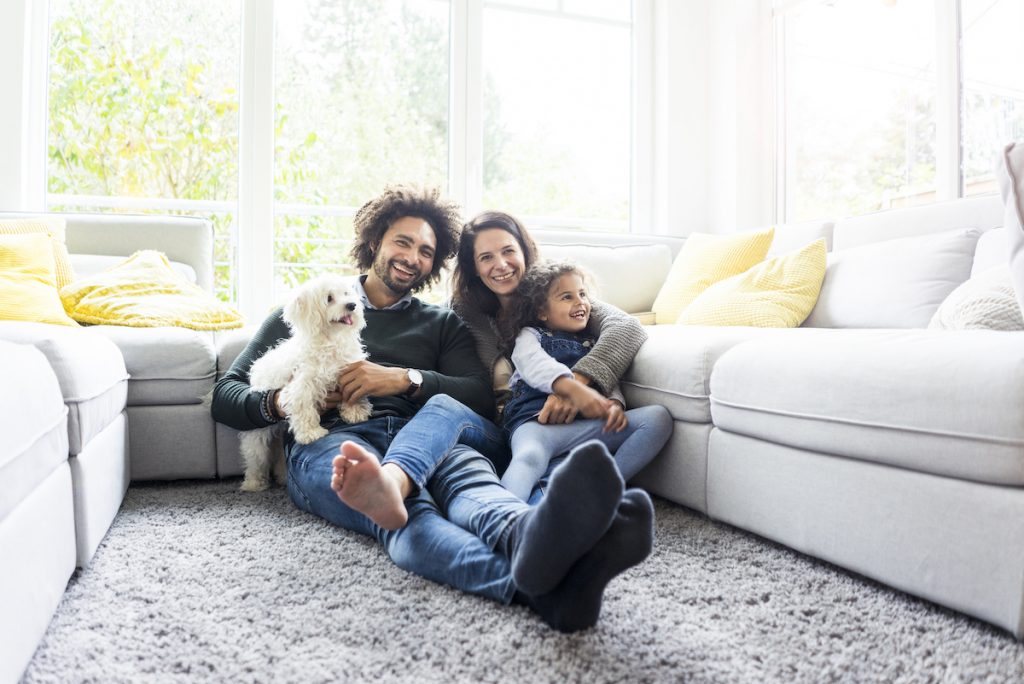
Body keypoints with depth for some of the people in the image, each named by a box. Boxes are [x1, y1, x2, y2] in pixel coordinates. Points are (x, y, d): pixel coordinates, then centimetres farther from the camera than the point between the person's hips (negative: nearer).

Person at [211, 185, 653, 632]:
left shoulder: (443, 325, 28)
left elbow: (483, 398, 10)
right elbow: (226, 394, 20)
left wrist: (405, 379, -5)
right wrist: (280, 403, -3)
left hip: (419, 440, 3)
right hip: (329, 441, -2)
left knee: (468, 469, -37)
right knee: (409, 509, -38)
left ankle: (532, 538, -71)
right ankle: (533, 585, -68)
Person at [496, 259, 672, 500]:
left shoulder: (592, 343, 33)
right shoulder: (530, 335, 20)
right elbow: (535, 365, -4)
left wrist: (615, 404, -8)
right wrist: (574, 389, -26)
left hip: (588, 423, 4)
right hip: (536, 421, -4)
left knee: (658, 417, -17)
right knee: (528, 458, -38)